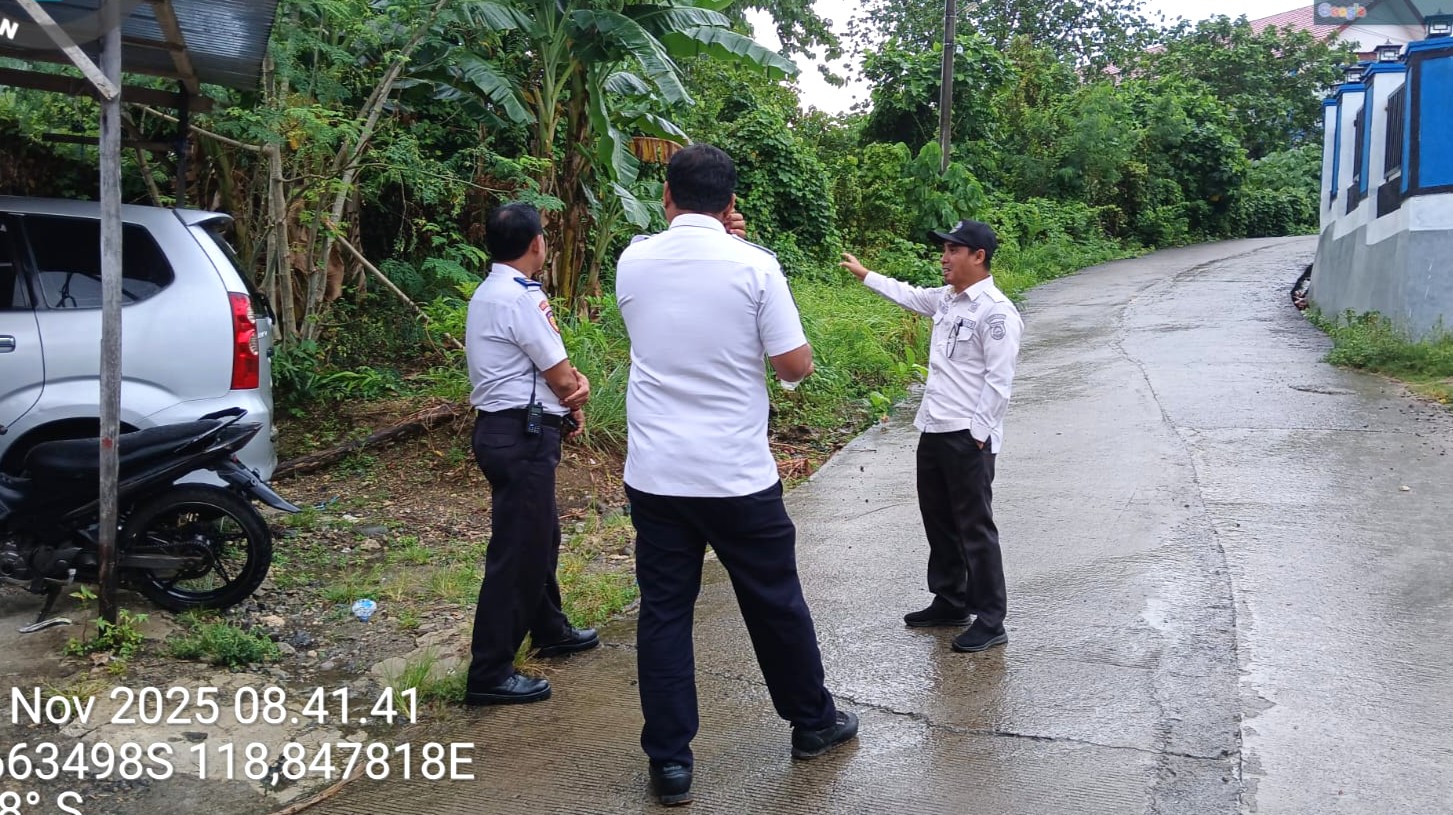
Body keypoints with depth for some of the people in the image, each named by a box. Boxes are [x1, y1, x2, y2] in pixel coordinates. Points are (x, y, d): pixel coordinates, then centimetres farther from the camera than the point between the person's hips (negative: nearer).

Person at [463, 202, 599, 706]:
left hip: (505, 430, 11)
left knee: (540, 536, 24)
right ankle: (490, 674, 1)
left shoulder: (489, 293, 14)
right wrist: (575, 404, 9)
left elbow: (547, 364, 17)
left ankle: (549, 630, 42)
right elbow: (562, 381, -13)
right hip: (522, 436, -11)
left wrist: (570, 380, -3)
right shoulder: (520, 297, -18)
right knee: (518, 550, -5)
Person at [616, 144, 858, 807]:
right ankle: (813, 722, 34)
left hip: (655, 475, 2)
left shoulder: (633, 262, 1)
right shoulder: (753, 265, -11)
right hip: (738, 477, -2)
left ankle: (670, 763, 14)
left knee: (663, 612, 10)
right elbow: (796, 366, -6)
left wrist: (711, 236, 22)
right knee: (776, 604, 15)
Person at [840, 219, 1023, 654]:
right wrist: (865, 275, 39)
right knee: (937, 519, 17)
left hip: (968, 438, -9)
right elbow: (909, 295, 32)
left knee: (974, 527, -2)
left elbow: (999, 381, -18)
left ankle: (990, 621, 8)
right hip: (934, 431, 9)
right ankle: (950, 601, 32)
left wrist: (978, 434, -19)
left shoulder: (996, 311, -16)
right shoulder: (946, 299, 10)